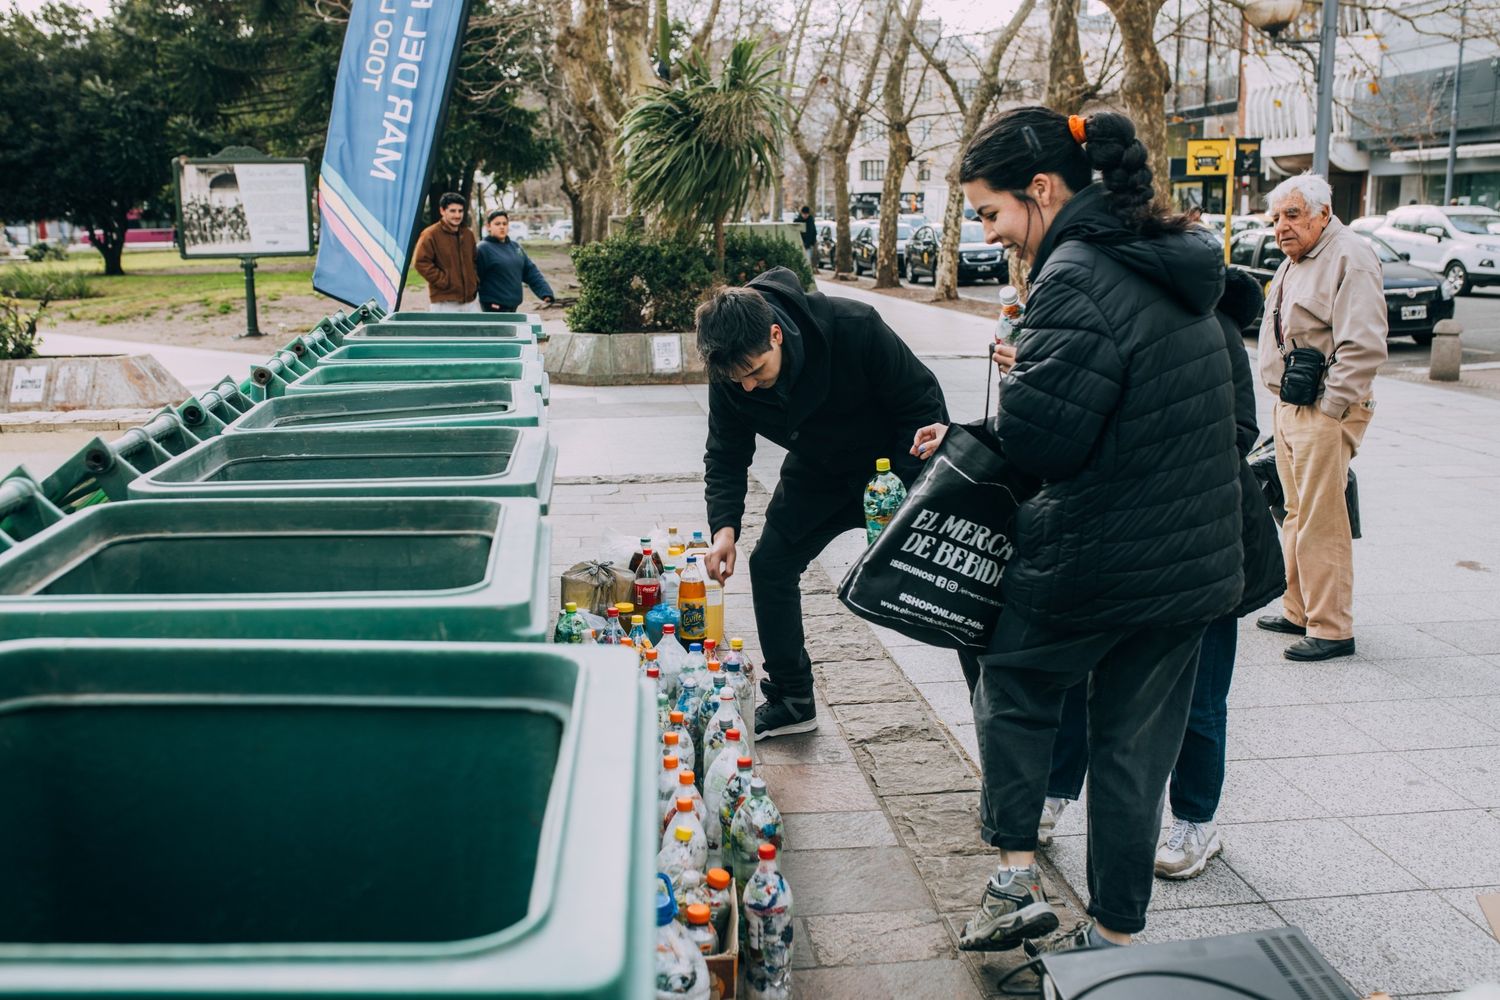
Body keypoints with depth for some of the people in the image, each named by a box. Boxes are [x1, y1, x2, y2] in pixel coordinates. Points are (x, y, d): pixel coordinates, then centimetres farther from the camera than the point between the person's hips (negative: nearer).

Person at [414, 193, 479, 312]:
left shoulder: (468, 234, 13)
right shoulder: (431, 234, -8)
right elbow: (421, 262, -13)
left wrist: (475, 281, 10)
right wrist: (443, 281, -14)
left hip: (471, 299, 6)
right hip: (445, 303, -6)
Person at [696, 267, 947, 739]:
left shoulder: (854, 328, -35)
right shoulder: (730, 373, -22)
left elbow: (922, 402, -23)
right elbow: (726, 456, -9)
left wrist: (910, 487, -27)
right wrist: (725, 526, -25)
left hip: (894, 462, -4)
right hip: (818, 470, 4)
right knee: (770, 565, -1)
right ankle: (791, 701, 15)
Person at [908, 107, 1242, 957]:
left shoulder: (1078, 278, -19)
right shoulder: (1171, 265, 11)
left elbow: (1043, 439, -23)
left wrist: (1018, 375, -1)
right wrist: (969, 436, 14)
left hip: (1096, 561, -8)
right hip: (1195, 560, 8)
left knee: (1013, 680, 19)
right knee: (1136, 744, 15)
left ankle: (1018, 880, 19)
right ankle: (1116, 936, 27)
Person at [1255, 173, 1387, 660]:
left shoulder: (1350, 258, -12)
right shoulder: (1294, 262, 18)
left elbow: (1363, 346, -20)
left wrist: (1330, 409, -19)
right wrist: (1285, 402, 17)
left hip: (1326, 415, -10)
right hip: (1289, 410, 10)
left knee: (1322, 522, -8)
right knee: (1297, 515, 15)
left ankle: (1332, 629, -2)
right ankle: (1299, 611, 26)